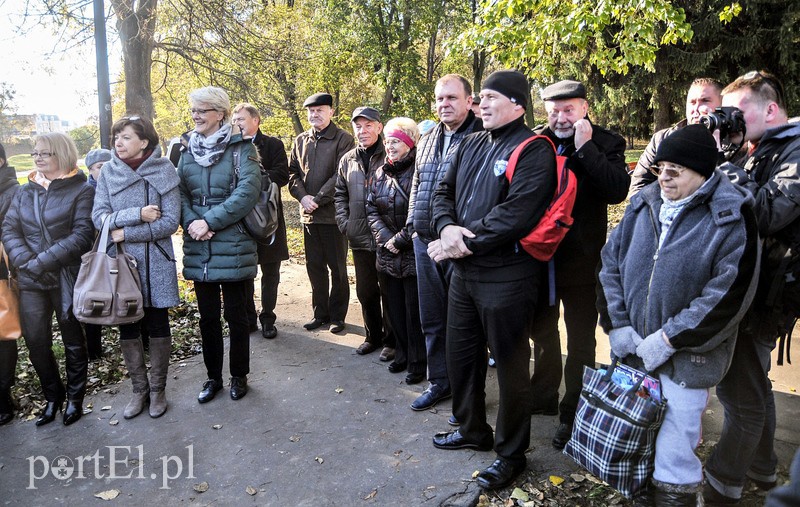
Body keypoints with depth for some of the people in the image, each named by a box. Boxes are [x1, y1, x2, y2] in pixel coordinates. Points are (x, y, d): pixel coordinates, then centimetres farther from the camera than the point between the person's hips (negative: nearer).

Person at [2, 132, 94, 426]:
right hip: (30, 281, 4)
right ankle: (53, 396, 27)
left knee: (73, 340, 10)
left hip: (67, 278, -4)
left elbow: (82, 235, -13)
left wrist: (43, 261, -19)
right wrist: (25, 260, -13)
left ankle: (75, 398, 27)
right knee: (35, 341, 6)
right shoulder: (25, 192, 11)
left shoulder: (81, 190, -5)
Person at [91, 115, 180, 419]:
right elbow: (98, 218, -6)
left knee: (158, 327, 7)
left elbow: (170, 222, -12)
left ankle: (157, 389, 24)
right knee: (127, 328, 9)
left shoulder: (163, 171, -6)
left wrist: (126, 233, -15)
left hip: (156, 265, -2)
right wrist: (137, 215, -19)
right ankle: (139, 390, 25)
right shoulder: (109, 172, 1)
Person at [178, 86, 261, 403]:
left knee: (236, 317, 7)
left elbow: (247, 191, -16)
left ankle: (239, 376, 24)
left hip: (233, 246, -4)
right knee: (207, 317, 13)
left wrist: (209, 221, -18)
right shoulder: (188, 152, 11)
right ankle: (213, 376, 28)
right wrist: (191, 222, -13)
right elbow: (180, 194, 7)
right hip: (199, 248, 4)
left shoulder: (241, 148, -4)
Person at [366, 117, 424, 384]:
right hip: (387, 255, 6)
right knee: (394, 308, 14)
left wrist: (400, 240, -15)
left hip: (414, 254, -6)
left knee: (414, 311, 2)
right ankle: (402, 354, 29)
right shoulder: (380, 174, 11)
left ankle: (417, 362, 15)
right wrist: (385, 237, -7)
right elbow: (372, 210, 8)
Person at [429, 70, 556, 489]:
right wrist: (447, 227, -11)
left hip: (506, 277, -8)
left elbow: (515, 215, -23)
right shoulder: (471, 145, 12)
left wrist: (463, 241, -19)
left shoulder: (534, 152, -12)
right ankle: (472, 429, 42)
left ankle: (511, 454, 26)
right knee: (459, 354, 20)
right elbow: (444, 191, 10)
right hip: (463, 270, 8)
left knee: (510, 366, 7)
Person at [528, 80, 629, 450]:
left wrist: (585, 146, -21)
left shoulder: (605, 143, -5)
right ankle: (543, 396, 40)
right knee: (541, 331, 20)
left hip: (581, 261, -4)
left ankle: (573, 414, 23)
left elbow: (617, 190, -22)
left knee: (580, 343, 8)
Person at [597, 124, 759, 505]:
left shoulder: (731, 219, -10)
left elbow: (728, 296, -15)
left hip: (686, 361, -5)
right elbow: (611, 264, 7)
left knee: (674, 459, 4)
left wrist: (669, 340, -16)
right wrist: (617, 325, -2)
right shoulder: (643, 205, 5)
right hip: (633, 351, 5)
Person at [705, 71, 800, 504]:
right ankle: (760, 468, 38)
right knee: (752, 384, 21)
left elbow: (765, 214, -25)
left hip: (760, 295, -9)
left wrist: (723, 162, -21)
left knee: (740, 392, -1)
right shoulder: (751, 152, 14)